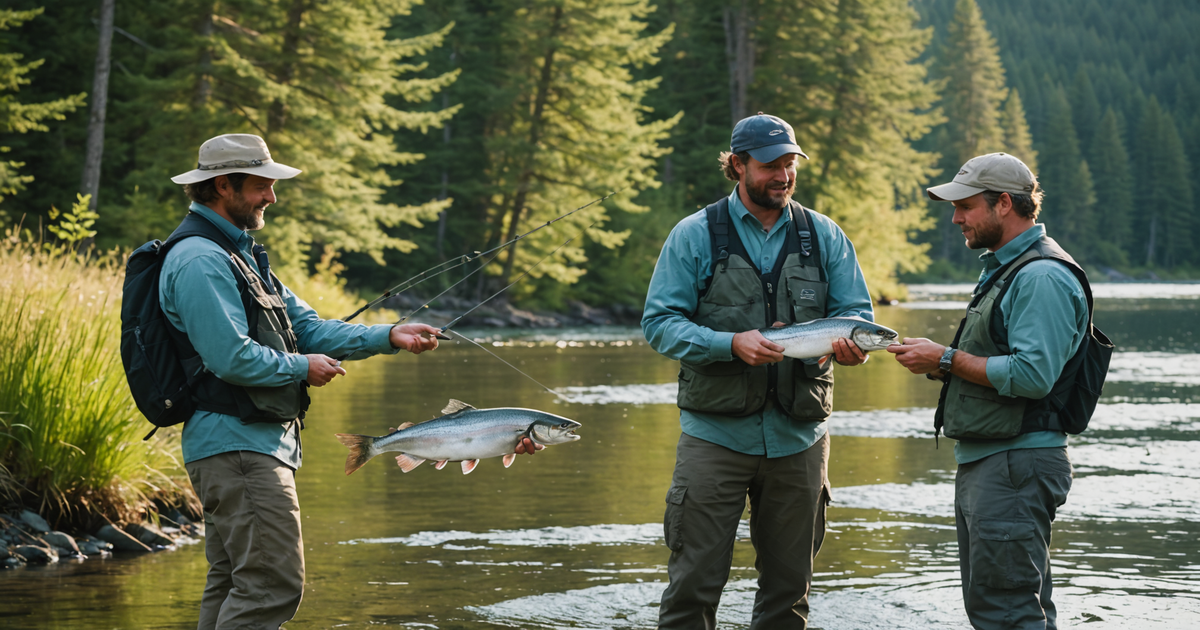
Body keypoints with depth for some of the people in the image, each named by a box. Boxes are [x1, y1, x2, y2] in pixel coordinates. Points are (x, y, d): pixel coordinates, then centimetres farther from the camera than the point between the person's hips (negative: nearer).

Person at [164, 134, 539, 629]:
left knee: (233, 583, 12)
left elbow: (305, 326, 17)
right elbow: (231, 357, -23)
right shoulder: (200, 260, -15)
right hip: (239, 444, -11)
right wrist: (301, 367, -7)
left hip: (258, 441, 11)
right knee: (273, 584, -15)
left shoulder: (239, 253, 20)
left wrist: (390, 337, 6)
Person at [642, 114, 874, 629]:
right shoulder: (697, 235, 0)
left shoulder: (824, 237, 9)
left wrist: (849, 341, -18)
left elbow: (856, 311, 7)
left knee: (788, 585, 11)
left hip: (799, 435, 3)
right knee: (695, 582, -5)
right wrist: (730, 343, -21)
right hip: (716, 431, -3)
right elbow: (659, 322, -5)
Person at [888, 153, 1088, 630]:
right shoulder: (1002, 268, 20)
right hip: (982, 462, 11)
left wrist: (947, 360, -17)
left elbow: (1032, 374, -25)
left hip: (1017, 464, -11)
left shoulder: (1043, 276, -15)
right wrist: (940, 362, 9)